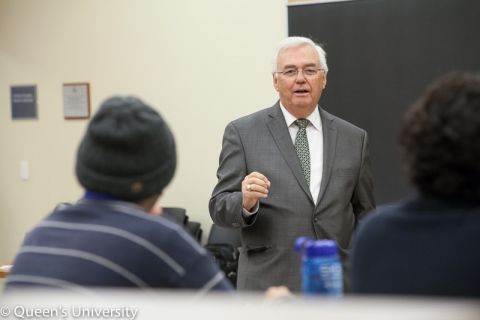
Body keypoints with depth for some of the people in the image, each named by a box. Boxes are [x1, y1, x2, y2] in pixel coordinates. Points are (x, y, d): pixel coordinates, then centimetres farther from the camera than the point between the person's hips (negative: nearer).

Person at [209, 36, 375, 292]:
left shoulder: (353, 138, 9)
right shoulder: (243, 132, 1)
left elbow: (364, 216, 14)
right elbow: (220, 207, -1)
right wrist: (246, 202, -22)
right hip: (268, 284, -2)